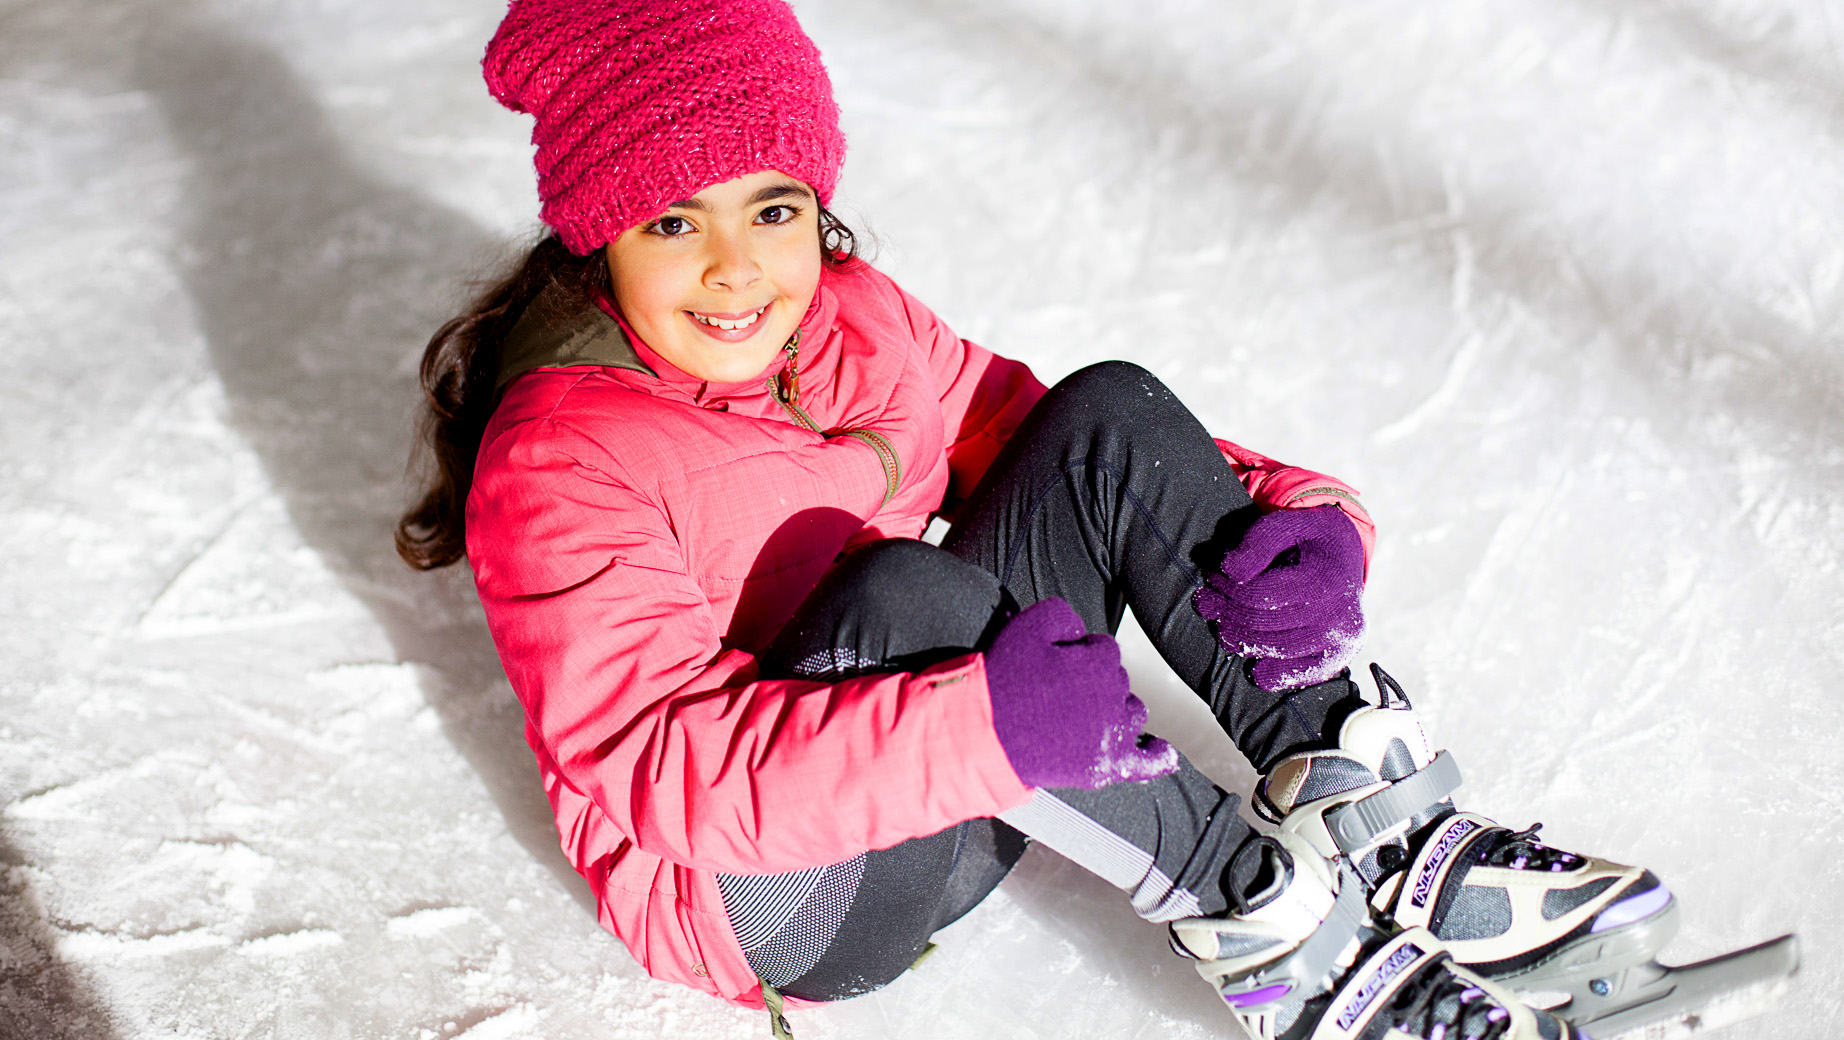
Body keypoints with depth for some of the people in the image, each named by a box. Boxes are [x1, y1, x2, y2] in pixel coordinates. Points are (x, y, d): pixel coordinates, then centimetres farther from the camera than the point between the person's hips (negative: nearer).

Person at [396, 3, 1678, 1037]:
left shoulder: (853, 321, -1)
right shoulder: (557, 463, -20)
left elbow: (1041, 440, 1)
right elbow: (660, 760, -29)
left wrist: (1302, 523, -18)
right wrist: (981, 726, -42)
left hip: (956, 800, 6)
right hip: (764, 888, -6)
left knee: (1112, 416, -13)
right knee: (904, 593, -36)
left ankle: (1390, 828, -18)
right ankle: (1266, 919, -25)